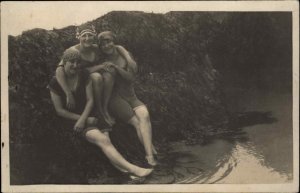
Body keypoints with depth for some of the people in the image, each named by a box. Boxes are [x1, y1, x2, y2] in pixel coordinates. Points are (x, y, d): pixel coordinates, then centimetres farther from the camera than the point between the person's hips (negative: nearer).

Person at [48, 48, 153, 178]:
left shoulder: (84, 75, 5)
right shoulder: (55, 83, -4)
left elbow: (90, 100, 1)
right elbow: (59, 110, -4)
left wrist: (83, 119, -15)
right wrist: (84, 120, -8)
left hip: (90, 115, 4)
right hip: (75, 120, -4)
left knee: (106, 139, -25)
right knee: (103, 140, -28)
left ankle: (123, 169, -43)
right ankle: (132, 168, -39)